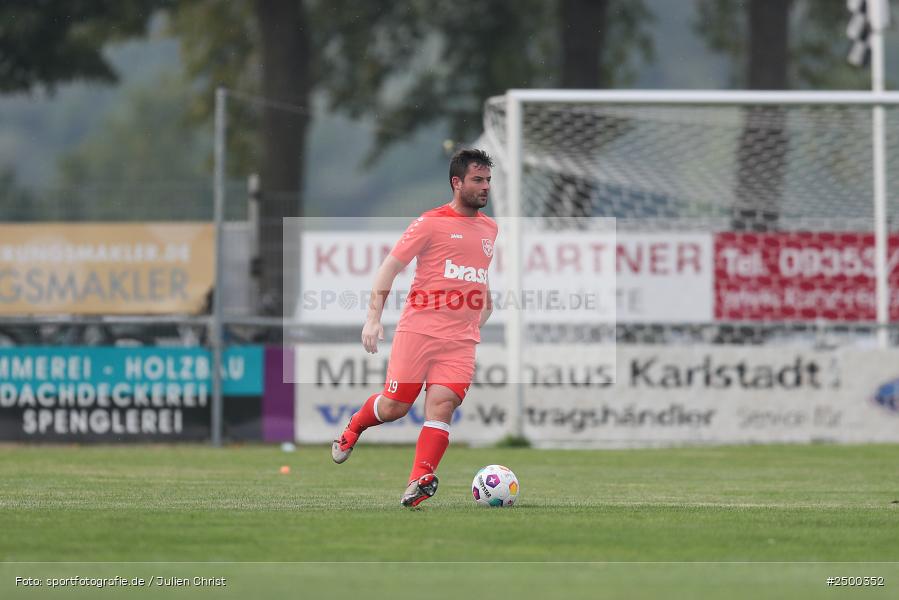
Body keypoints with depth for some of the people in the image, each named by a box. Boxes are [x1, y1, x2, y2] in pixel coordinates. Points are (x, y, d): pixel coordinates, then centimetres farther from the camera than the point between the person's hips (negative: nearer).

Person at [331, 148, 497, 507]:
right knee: (395, 406, 0)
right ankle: (354, 427, 32)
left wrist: (486, 313, 23)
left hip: (462, 340, 4)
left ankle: (419, 482, -19)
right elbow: (390, 267, -2)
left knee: (442, 405, -14)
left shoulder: (489, 229, 15)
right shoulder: (431, 223, -3)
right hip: (418, 328, -4)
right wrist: (373, 317, -10)